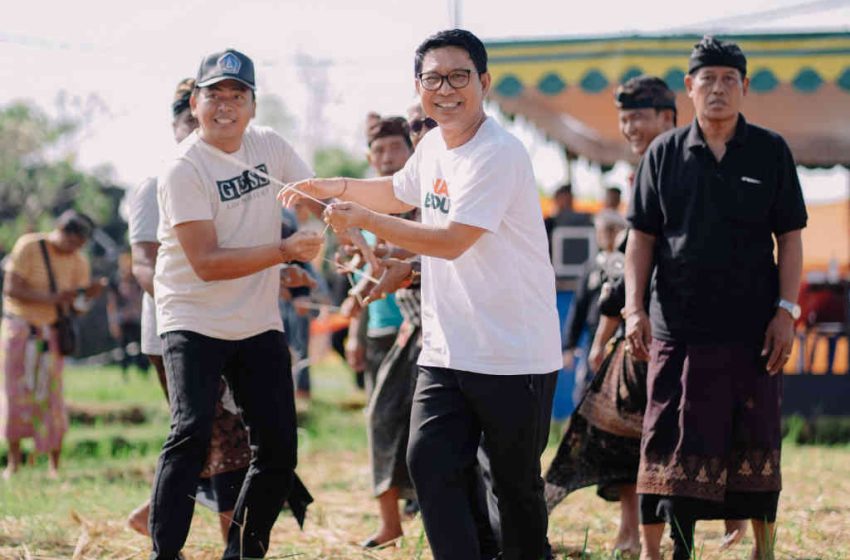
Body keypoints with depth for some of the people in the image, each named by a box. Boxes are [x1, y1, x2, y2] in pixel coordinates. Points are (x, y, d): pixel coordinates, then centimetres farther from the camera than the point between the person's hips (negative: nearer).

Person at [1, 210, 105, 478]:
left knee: (51, 398, -4)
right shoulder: (28, 247, -11)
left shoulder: (79, 262, 0)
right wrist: (50, 298, -25)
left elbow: (76, 309, 3)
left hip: (51, 333, 2)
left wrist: (88, 294, -19)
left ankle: (55, 466, 0)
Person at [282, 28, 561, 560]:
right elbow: (399, 192, 33)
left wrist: (362, 218, -17)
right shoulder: (434, 147, 10)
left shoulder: (498, 154, -17)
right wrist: (336, 187, 19)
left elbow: (452, 240, -23)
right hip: (446, 352, 7)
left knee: (516, 484, 4)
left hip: (515, 356, -7)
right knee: (430, 462, -6)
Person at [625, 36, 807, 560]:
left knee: (756, 448, 6)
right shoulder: (664, 154, 6)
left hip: (752, 330, 0)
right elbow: (643, 237, 8)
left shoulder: (771, 152, 4)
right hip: (678, 328, 0)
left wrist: (786, 311, -5)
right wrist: (635, 308, -3)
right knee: (669, 447, 0)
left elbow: (790, 238, 4)